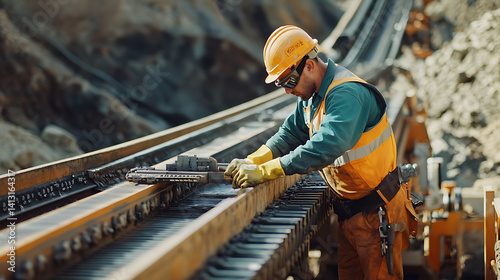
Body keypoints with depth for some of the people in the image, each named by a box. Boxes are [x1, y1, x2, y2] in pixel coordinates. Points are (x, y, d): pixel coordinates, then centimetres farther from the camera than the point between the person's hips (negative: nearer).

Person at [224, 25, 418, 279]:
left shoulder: (347, 94, -27)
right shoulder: (312, 94, 5)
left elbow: (327, 146, -40)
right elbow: (291, 133, 9)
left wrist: (265, 171, -39)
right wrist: (253, 162, -9)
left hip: (377, 211, -9)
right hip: (348, 211, 9)